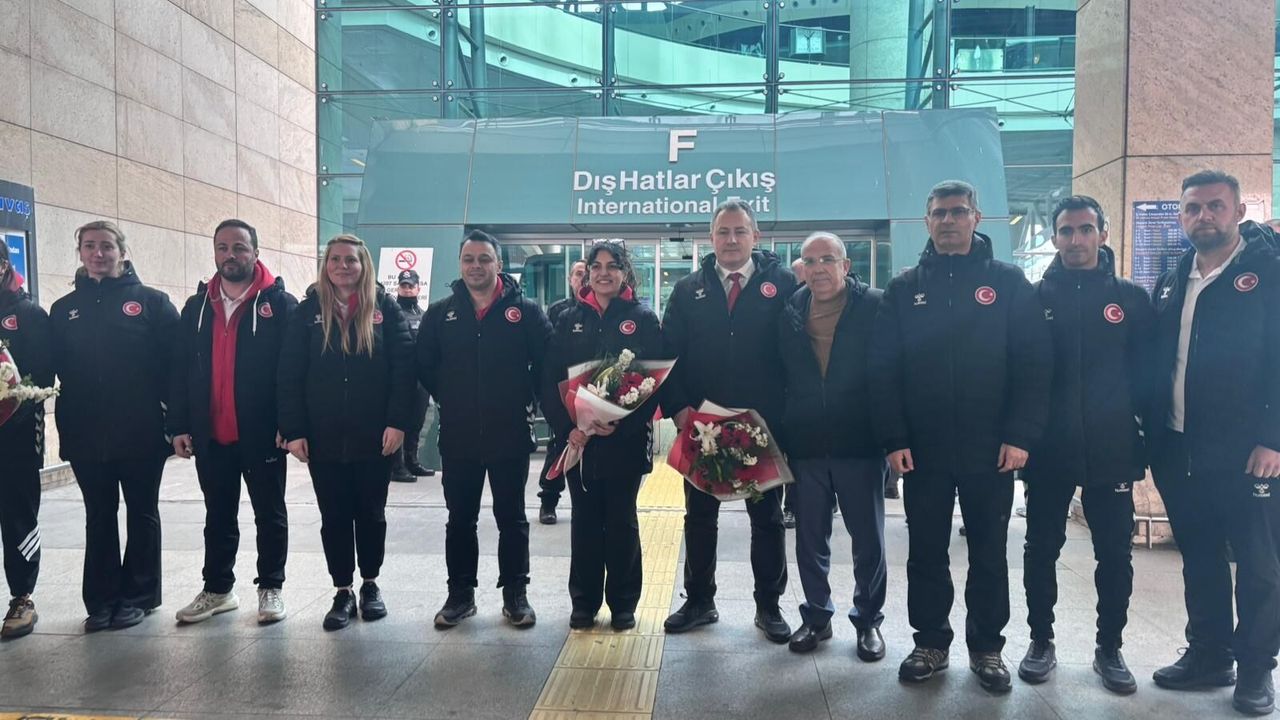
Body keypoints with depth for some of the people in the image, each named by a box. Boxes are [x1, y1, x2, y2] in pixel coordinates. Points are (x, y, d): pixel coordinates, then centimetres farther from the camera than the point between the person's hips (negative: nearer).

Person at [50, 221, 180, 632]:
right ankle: (102, 599, 22)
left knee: (142, 515, 9)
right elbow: (55, 370, 7)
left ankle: (138, 595, 20)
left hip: (141, 432, -3)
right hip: (86, 436, 3)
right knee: (99, 519, 12)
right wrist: (66, 425, -2)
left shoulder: (150, 302, -2)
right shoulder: (64, 309, 9)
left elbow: (175, 362, -6)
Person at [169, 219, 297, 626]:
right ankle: (217, 588, 27)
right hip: (210, 435, 4)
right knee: (218, 515, 15)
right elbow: (180, 369, 8)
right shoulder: (197, 306, 9)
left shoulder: (280, 304, -4)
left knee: (270, 514, 8)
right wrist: (178, 425, 2)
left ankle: (270, 588, 20)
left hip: (262, 434, -4)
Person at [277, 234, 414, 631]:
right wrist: (293, 430, -8)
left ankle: (370, 584, 28)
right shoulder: (308, 311, 3)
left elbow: (404, 366, -5)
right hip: (324, 438, 1)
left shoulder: (384, 307, 0)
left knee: (371, 513, 12)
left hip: (374, 436, -1)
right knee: (334, 517, 8)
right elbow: (289, 375, -1)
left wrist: (398, 421, -13)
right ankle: (343, 592, 20)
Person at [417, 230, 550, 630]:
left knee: (511, 518, 9)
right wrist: (450, 401, 6)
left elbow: (545, 365, 0)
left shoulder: (526, 311, -2)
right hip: (458, 437, 2)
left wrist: (527, 402, -3)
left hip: (510, 435, -2)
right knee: (460, 518, 12)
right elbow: (425, 366, 9)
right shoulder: (440, 313, 4)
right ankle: (460, 594, 25)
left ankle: (515, 594, 21)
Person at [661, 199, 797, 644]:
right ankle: (699, 602, 26)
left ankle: (768, 606, 24)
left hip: (764, 425, -2)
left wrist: (788, 410, -11)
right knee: (699, 516, 12)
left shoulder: (782, 283, -1)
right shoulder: (689, 290, 6)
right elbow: (669, 352, 3)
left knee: (767, 518, 10)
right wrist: (678, 407, -8)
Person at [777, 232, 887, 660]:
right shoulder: (789, 313, 4)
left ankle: (868, 620, 28)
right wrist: (780, 437, 5)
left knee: (868, 539, 10)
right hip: (805, 447, 3)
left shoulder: (874, 307, -6)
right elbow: (780, 378, 8)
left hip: (859, 444, -2)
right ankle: (816, 616, 30)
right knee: (810, 539, 13)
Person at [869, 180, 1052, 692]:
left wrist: (1021, 434, -11)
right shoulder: (904, 289, 5)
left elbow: (1034, 363, -3)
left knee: (989, 554, 11)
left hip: (991, 450, -1)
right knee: (926, 553, 10)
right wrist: (893, 438, -6)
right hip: (922, 451, 1)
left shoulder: (1008, 283, 1)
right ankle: (931, 642, 25)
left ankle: (986, 646, 26)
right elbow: (883, 369, 1)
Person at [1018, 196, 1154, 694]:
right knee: (1041, 550, 10)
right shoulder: (1035, 298, 1)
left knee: (1114, 554, 9)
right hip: (1048, 450, 0)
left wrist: (1149, 431, -2)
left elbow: (1146, 371, 4)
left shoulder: (1130, 299, 3)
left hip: (1112, 451, 1)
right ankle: (1041, 642, 25)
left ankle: (1109, 649, 25)